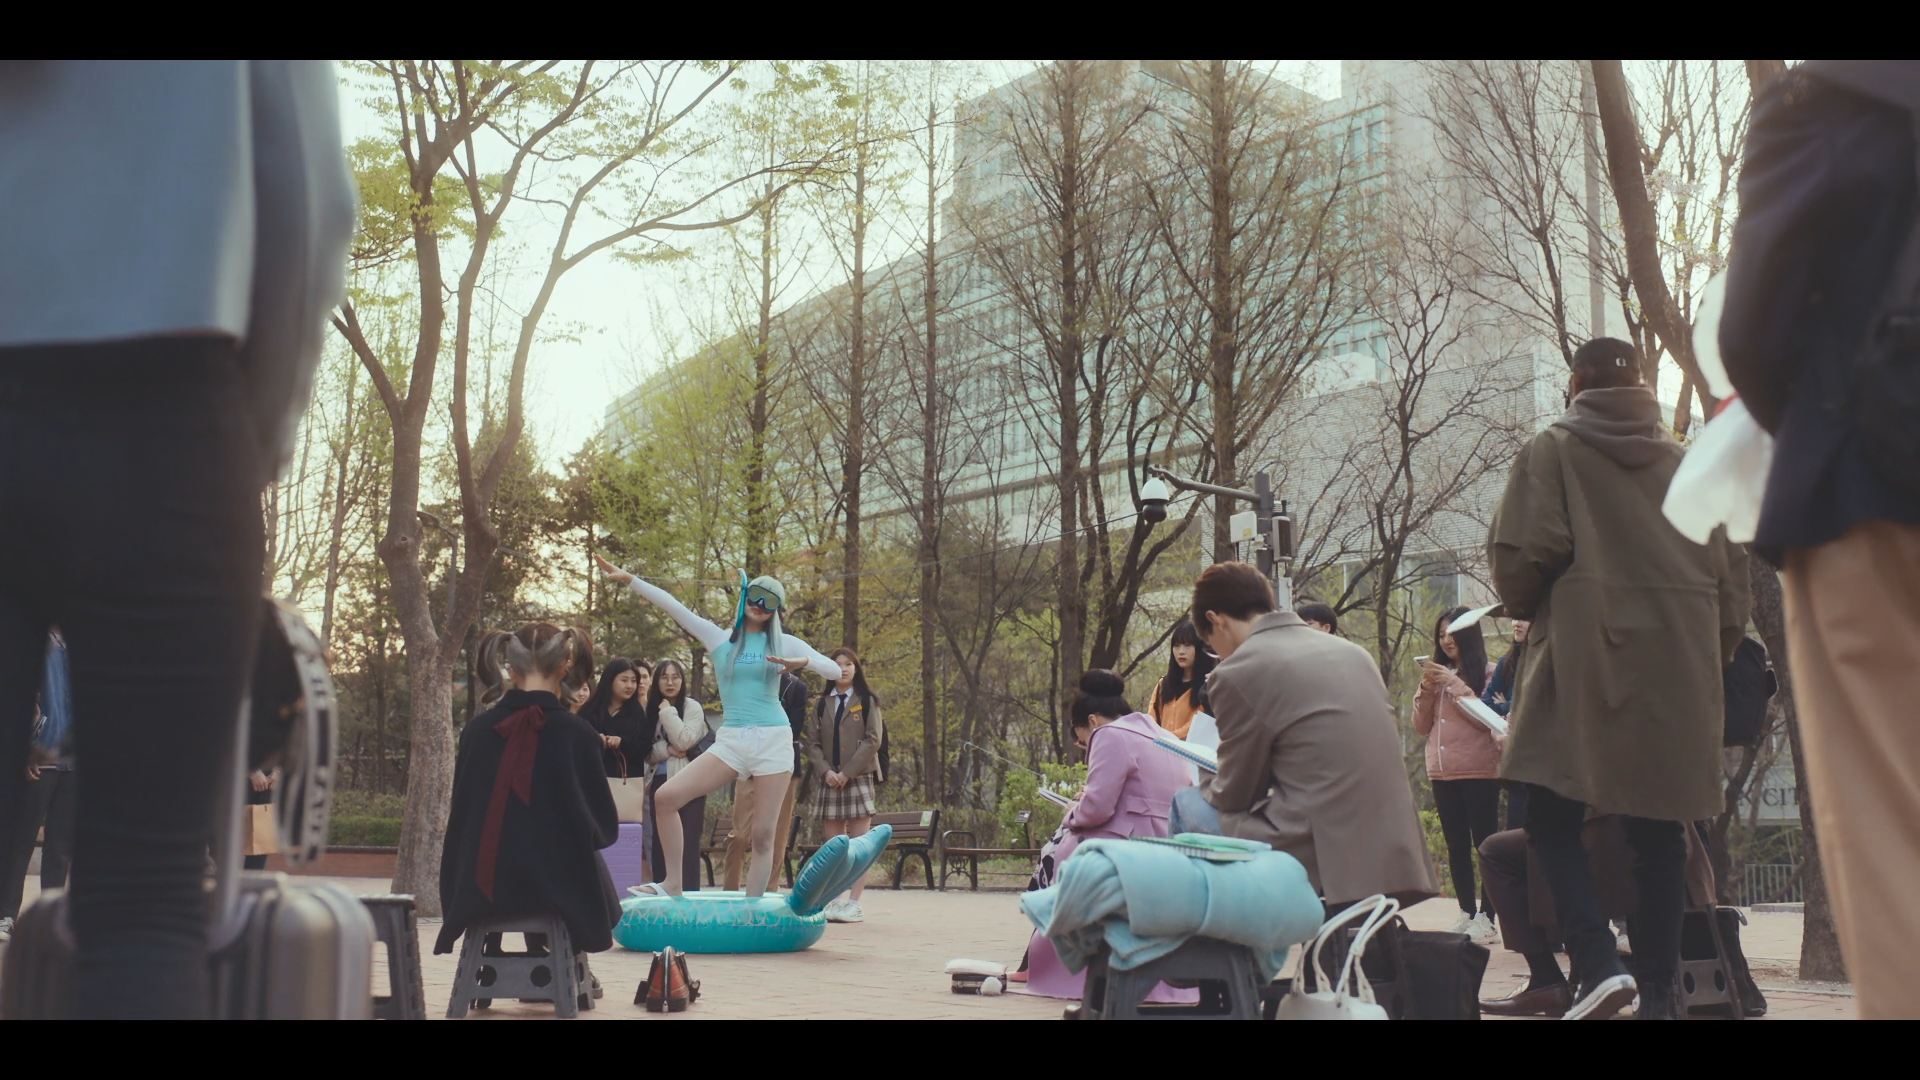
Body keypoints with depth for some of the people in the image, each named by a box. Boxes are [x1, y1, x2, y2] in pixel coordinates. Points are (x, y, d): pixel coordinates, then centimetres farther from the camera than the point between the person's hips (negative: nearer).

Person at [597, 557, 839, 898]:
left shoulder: (784, 642, 7)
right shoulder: (719, 638, 8)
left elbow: (835, 671, 1)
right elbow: (671, 605, 2)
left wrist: (803, 662, -18)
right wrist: (629, 580, -4)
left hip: (774, 740, -1)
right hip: (730, 741, 1)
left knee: (763, 834, -2)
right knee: (666, 796, -13)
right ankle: (673, 885, -1)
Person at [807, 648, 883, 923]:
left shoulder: (867, 701, 6)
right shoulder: (822, 704, 14)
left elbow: (872, 740, -3)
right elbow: (813, 743, 9)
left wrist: (847, 772, -11)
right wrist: (825, 771, -9)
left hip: (859, 777, -3)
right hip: (828, 780, 3)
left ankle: (855, 904, -6)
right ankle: (834, 901, 6)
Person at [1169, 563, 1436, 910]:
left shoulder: (1237, 672, -8)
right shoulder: (1351, 651, 14)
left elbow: (1235, 794, 1)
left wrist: (1205, 789, 24)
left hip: (1323, 861, -8)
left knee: (1186, 806, 11)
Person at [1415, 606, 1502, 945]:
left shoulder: (1484, 673, -2)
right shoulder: (1437, 673, 15)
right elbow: (1421, 727, 12)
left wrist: (1454, 684, -16)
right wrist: (1426, 689, -2)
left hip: (1478, 772, -6)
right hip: (1442, 773, 6)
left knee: (1485, 843, -4)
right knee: (1457, 846, 8)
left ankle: (1486, 917, -2)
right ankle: (1466, 914, 13)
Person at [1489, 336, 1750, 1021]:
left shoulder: (1553, 451, 2)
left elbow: (1521, 556, -9)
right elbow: (1732, 579, 12)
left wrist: (1526, 607, 11)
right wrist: (1710, 655, 21)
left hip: (1584, 662, -4)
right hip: (1681, 672, 4)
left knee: (1553, 820, 0)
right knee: (1659, 834, 8)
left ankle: (1598, 963, -17)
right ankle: (1658, 993, 9)